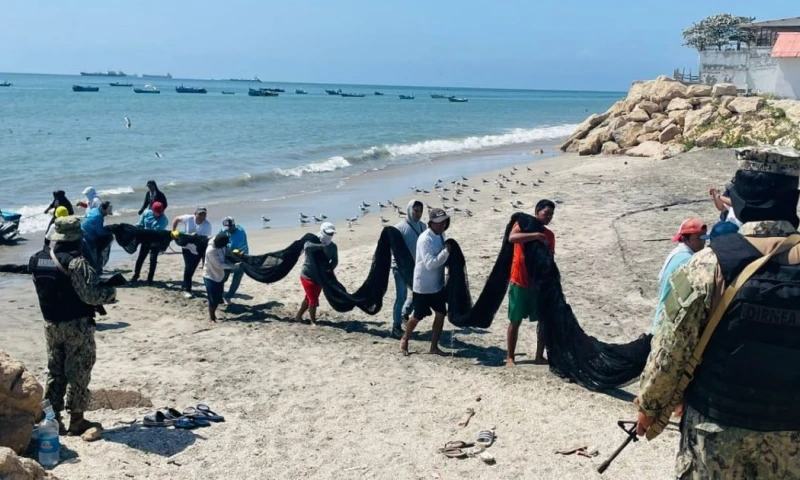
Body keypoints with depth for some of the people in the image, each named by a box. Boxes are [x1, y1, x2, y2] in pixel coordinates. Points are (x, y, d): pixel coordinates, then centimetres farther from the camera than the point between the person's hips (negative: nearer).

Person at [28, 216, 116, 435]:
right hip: (77, 325, -7)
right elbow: (91, 294, -22)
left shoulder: (37, 260, 3)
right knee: (78, 374, 4)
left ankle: (52, 418, 22)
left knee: (55, 372, 16)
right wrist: (111, 292, -4)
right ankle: (76, 420, 11)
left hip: (51, 324, 7)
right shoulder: (75, 262, -20)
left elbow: (46, 291, 11)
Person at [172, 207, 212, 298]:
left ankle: (184, 285, 31)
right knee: (188, 268, -9)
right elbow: (176, 219, -2)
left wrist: (197, 236, -42)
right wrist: (173, 232, -5)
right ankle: (186, 289, 2)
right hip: (187, 247, -1)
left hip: (199, 249, 1)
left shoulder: (207, 224, -20)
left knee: (192, 269, 10)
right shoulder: (189, 218, -17)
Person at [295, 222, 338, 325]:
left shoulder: (333, 246, 0)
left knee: (309, 298, 17)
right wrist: (322, 246, -43)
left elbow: (335, 261, 1)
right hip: (308, 276, -6)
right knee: (313, 300, -6)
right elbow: (306, 246, -39)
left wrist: (329, 269, -19)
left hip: (320, 277, 6)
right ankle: (313, 322, 8)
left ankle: (298, 316, 33)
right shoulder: (313, 241, -16)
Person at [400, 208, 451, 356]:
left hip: (437, 284, 8)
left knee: (441, 314, 7)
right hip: (423, 286, -7)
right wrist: (446, 251, -28)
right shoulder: (425, 239, -24)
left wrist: (447, 251, -4)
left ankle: (434, 346, 19)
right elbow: (430, 263, -29)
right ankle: (404, 340, 31)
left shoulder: (441, 235, 3)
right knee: (418, 316, 7)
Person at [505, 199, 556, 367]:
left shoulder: (549, 235, 8)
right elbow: (512, 238, -28)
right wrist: (536, 235, -29)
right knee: (515, 321, 2)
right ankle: (510, 357, 10)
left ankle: (539, 356, 16)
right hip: (519, 283, -5)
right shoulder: (522, 225, -6)